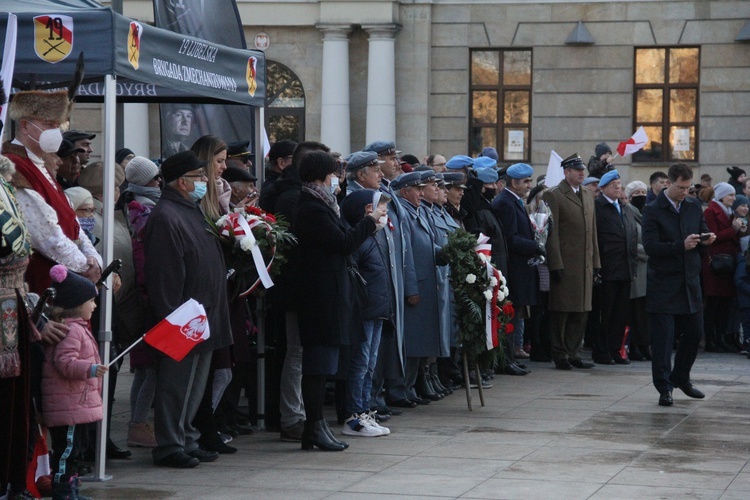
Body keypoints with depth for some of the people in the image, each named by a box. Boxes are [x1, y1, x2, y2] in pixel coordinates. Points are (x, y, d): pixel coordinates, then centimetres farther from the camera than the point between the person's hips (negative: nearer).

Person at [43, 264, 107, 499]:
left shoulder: (77, 327, 19)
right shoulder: (70, 330, -17)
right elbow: (64, 362, -27)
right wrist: (90, 369, -37)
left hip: (78, 403, 11)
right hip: (69, 405, -11)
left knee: (75, 449, 17)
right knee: (67, 448, -8)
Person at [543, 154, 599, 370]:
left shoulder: (588, 195, 16)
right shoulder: (554, 195, -6)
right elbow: (552, 233, -10)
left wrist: (595, 262, 13)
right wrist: (556, 265, -15)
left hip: (586, 264, 7)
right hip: (564, 264, -7)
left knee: (581, 311, 9)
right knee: (561, 311, 0)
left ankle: (574, 354, 17)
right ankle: (560, 356, 7)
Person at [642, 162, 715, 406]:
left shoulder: (694, 207, 10)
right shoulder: (652, 211, -8)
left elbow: (703, 231, 20)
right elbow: (650, 246, -17)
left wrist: (706, 238, -5)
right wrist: (681, 246, -25)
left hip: (690, 282, 6)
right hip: (663, 284, -6)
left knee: (694, 332, 12)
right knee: (663, 338, -4)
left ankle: (681, 377, 31)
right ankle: (664, 388, 2)